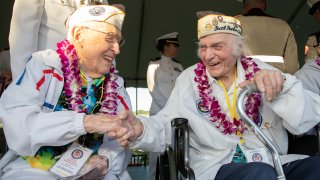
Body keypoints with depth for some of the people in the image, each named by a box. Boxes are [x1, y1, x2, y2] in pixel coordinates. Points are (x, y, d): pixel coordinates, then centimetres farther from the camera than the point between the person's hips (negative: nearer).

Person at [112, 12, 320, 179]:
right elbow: (165, 127, -2)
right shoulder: (189, 79, 5)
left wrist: (282, 85, -21)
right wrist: (141, 129, -24)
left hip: (275, 162, 3)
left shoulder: (260, 71, 5)